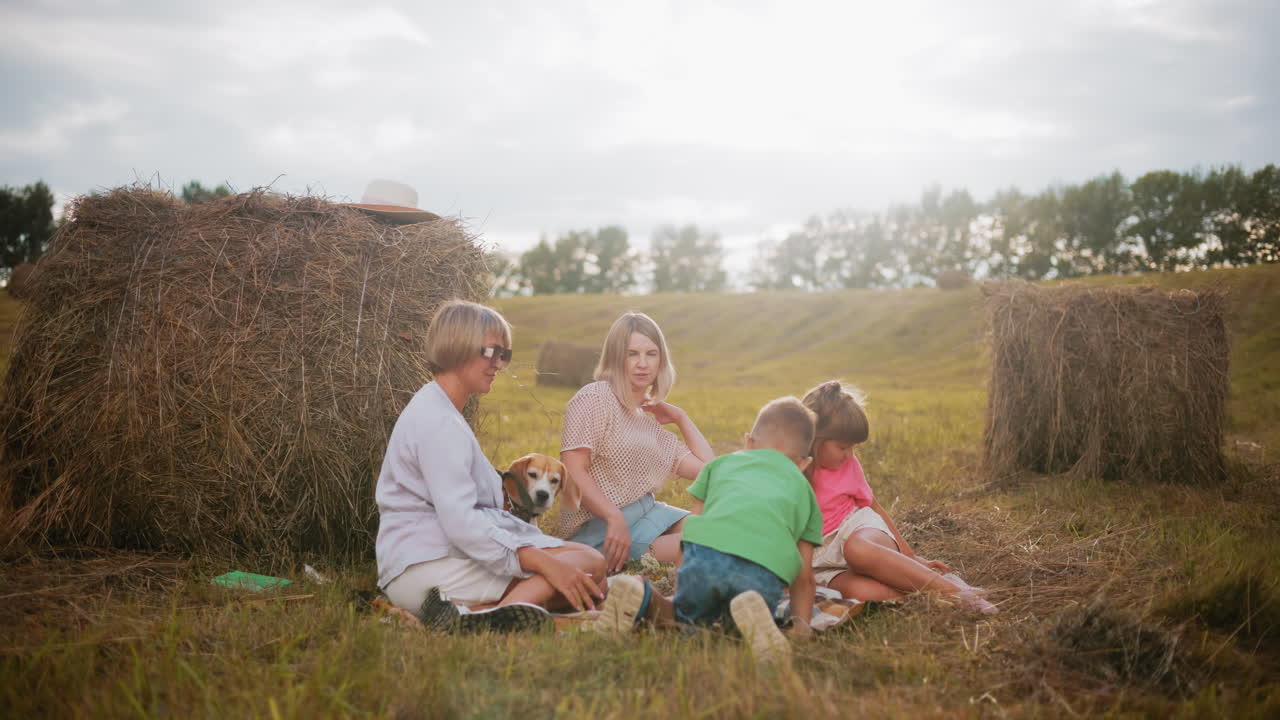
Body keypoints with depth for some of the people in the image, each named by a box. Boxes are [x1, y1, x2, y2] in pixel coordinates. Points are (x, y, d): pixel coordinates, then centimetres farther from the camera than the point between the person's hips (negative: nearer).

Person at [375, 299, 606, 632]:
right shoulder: (438, 423, -13)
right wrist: (545, 563, -28)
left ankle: (471, 613, -20)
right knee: (588, 564, -17)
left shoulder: (437, 412, 20)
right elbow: (459, 521, -24)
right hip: (429, 565, -10)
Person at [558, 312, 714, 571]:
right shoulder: (596, 397, -4)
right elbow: (574, 472, -13)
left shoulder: (649, 422, 19)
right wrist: (615, 518, -22)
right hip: (597, 527, -8)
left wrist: (682, 418, 19)